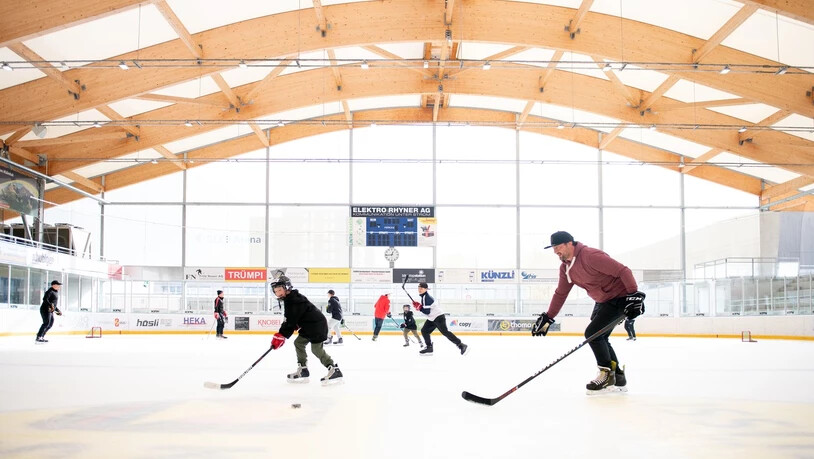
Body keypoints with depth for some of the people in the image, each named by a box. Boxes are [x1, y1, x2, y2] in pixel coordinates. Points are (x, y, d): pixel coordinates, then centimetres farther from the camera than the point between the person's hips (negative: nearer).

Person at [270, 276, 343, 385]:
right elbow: (289, 319, 21)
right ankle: (303, 371, 15)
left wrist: (281, 335, -24)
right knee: (298, 343, 11)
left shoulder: (294, 300, -21)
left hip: (317, 324, -11)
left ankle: (335, 371, -12)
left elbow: (291, 321, -25)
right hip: (308, 325, 11)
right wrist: (281, 334, 14)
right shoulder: (289, 299, 13)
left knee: (316, 349, -13)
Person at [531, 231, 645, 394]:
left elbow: (623, 271, -28)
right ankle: (618, 378, 22)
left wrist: (634, 295, -33)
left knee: (593, 333, -15)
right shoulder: (565, 267, 2)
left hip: (620, 297, -10)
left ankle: (607, 375, -1)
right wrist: (548, 318, 4)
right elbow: (560, 294, 10)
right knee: (598, 338, 10)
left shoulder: (590, 256, -26)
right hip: (603, 301, 10)